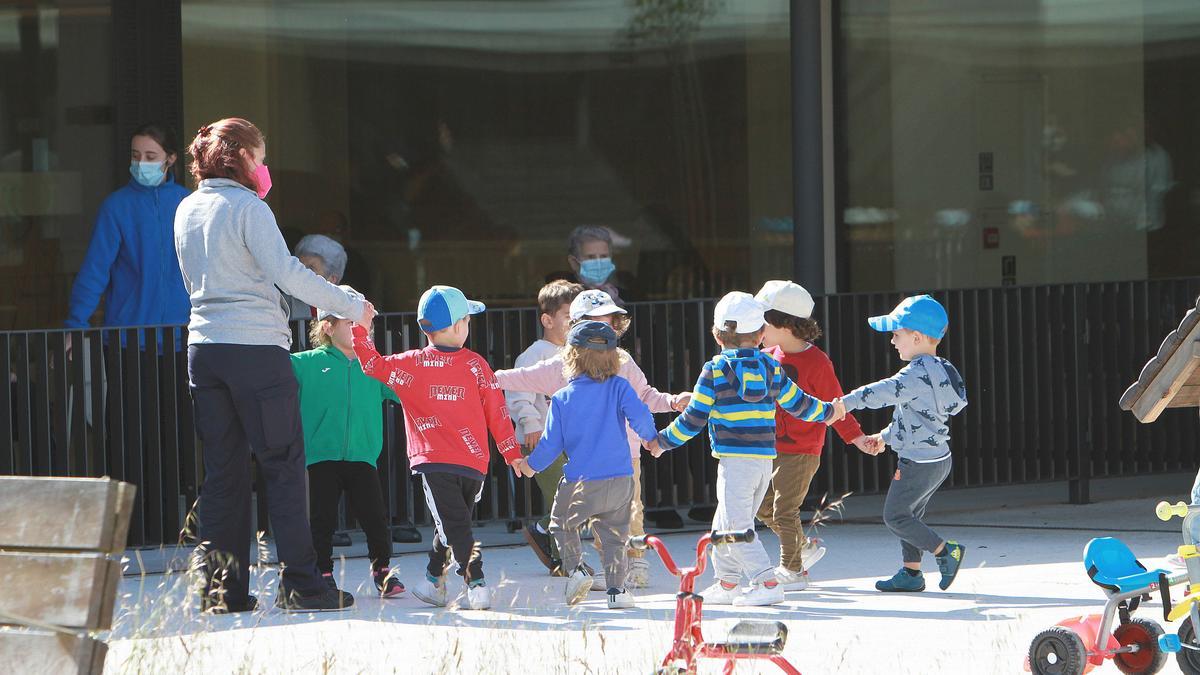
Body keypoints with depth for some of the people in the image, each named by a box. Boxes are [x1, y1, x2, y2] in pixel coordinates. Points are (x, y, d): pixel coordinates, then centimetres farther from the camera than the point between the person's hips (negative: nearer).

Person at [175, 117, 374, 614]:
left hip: (204, 347, 7)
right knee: (284, 466, -1)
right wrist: (351, 307, -13)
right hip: (256, 347, -7)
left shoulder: (186, 212, 12)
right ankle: (300, 586, -3)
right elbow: (286, 272, -18)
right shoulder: (247, 208, -9)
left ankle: (222, 590, 6)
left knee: (222, 471, 9)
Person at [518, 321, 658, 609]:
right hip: (619, 481, 1)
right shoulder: (619, 387, -3)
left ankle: (575, 568, 2)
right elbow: (639, 416, -17)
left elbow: (551, 444, 2)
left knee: (562, 524, 21)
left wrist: (531, 465, 20)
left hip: (579, 483, -1)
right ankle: (616, 588, 4)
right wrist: (652, 439, 4)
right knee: (613, 535, 13)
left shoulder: (562, 399, -3)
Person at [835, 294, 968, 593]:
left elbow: (888, 391, -34)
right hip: (939, 458, 10)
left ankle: (946, 551, -1)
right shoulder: (940, 369, 13)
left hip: (919, 462, -10)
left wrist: (847, 402, -35)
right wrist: (886, 436, 28)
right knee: (910, 516, 17)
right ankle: (911, 573, 20)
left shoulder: (920, 372, -20)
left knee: (895, 516, -1)